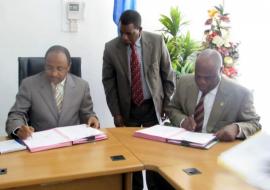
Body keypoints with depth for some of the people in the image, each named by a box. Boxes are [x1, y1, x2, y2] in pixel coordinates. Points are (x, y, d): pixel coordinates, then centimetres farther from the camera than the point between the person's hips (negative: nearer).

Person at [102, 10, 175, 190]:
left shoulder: (157, 41, -9)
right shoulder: (111, 48, -9)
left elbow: (168, 75, 0)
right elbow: (109, 82, -2)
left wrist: (167, 105, -2)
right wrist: (116, 113, -4)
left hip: (153, 106, 0)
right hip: (127, 109, 0)